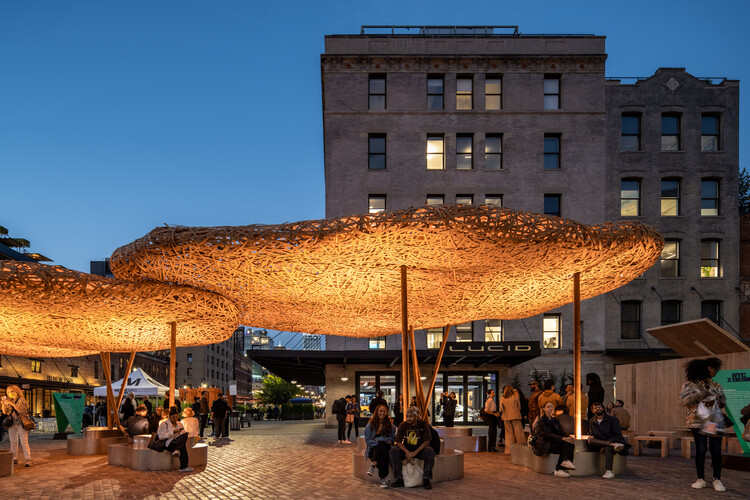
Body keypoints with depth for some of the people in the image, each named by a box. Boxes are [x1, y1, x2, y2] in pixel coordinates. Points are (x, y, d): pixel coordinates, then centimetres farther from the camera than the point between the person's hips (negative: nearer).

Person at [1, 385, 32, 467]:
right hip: (12, 423, 5)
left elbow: (21, 410, -17)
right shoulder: (8, 401, 13)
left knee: (24, 442, -11)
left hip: (21, 423, -5)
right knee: (13, 442, 5)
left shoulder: (22, 400, -3)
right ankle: (14, 459, 13)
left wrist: (11, 403, -22)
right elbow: (5, 412, 9)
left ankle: (28, 460, -13)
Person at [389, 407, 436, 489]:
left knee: (430, 451, -34)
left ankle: (426, 479, -23)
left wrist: (415, 452, -27)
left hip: (420, 449, -2)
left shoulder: (423, 425, -9)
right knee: (393, 451, -26)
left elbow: (427, 442, -14)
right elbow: (398, 442, -7)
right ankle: (399, 479, -21)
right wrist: (407, 452, -26)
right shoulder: (402, 426, -4)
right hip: (406, 449, 2)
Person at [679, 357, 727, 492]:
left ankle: (717, 480, 5)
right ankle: (701, 479, 7)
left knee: (716, 450, -2)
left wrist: (715, 401, -12)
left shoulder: (716, 386, 13)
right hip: (698, 421, -3)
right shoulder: (690, 385, 0)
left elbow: (723, 401, 10)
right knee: (701, 450, -3)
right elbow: (683, 400, -10)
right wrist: (699, 396, -20)